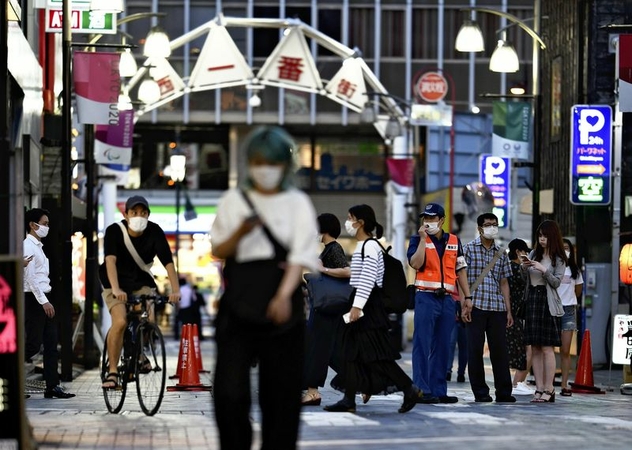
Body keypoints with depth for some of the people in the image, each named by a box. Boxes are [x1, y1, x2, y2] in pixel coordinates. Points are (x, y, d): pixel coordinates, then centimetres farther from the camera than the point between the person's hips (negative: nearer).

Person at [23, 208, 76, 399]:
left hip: (44, 299, 9)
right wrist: (43, 301, -20)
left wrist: (47, 300, 16)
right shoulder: (28, 247, -11)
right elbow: (30, 277, -18)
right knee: (33, 344, -8)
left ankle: (52, 386, 4)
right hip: (33, 299, -9)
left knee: (51, 344, 5)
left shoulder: (38, 246, 18)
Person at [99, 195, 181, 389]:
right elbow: (110, 260, -33)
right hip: (117, 283, -2)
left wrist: (175, 290, -36)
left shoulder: (154, 232, -15)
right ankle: (112, 371, -14)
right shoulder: (114, 231, -20)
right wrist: (116, 289, -49)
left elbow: (168, 262, -23)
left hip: (142, 283, 2)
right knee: (120, 322, -25)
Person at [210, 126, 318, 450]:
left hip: (280, 304, 0)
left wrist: (284, 295, -23)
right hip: (239, 301, 1)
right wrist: (240, 232, -14)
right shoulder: (234, 200, 9)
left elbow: (300, 254, -6)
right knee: (229, 390, -8)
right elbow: (219, 251, 7)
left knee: (281, 391, 1)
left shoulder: (298, 203, 5)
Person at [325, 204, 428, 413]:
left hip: (369, 306, -10)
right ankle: (349, 400, 6)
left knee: (376, 354, -11)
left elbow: (368, 279, -21)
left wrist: (357, 306, -26)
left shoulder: (370, 246, -12)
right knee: (351, 351, 6)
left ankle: (411, 390, -6)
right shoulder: (361, 246, 17)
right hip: (360, 305, 10)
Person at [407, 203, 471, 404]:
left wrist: (468, 297, 10)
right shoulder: (418, 239, 4)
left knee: (443, 347, 6)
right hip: (426, 298, -4)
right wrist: (423, 239, -12)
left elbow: (461, 270, 16)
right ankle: (422, 390, -8)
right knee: (423, 345, -7)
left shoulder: (454, 241, 13)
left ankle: (439, 391, 10)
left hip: (448, 299, 4)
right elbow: (416, 263, -14)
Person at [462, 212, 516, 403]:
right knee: (475, 349, -1)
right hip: (476, 307, -3)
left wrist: (508, 310, 12)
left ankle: (503, 392, 6)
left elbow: (504, 283, 17)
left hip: (497, 307, 3)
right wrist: (465, 304, -10)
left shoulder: (501, 253, 15)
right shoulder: (469, 249, 3)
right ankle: (480, 392, 5)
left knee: (500, 349, 2)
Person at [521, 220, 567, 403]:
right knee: (535, 348, 4)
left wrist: (544, 270, -19)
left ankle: (548, 390, -7)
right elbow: (524, 277, 14)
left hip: (547, 301, -5)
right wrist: (523, 267, -6)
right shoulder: (534, 253, 11)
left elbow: (556, 282, -6)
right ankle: (539, 388, 6)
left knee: (547, 347, -8)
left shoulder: (558, 258, 0)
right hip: (531, 299, 5)